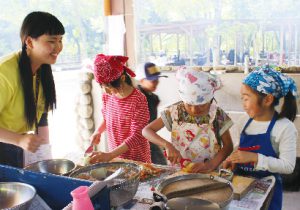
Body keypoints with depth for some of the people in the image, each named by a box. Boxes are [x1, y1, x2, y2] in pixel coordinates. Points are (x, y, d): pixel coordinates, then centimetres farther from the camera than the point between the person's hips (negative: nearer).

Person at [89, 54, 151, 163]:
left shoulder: (138, 100, -21)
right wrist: (98, 131, -3)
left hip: (137, 159, -5)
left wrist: (109, 155, -30)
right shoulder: (107, 96, -3)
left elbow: (137, 136, -23)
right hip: (114, 156, 5)